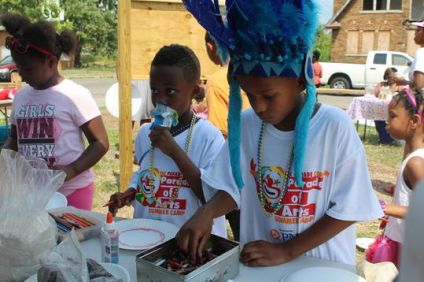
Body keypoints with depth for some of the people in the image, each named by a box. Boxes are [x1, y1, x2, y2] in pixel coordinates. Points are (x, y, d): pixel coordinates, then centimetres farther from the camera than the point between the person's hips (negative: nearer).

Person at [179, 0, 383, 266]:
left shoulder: (335, 127, -20)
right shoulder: (247, 123, -9)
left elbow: (347, 209, -15)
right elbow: (232, 187, -1)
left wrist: (286, 251, -19)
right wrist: (207, 212, -21)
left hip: (322, 266, -3)